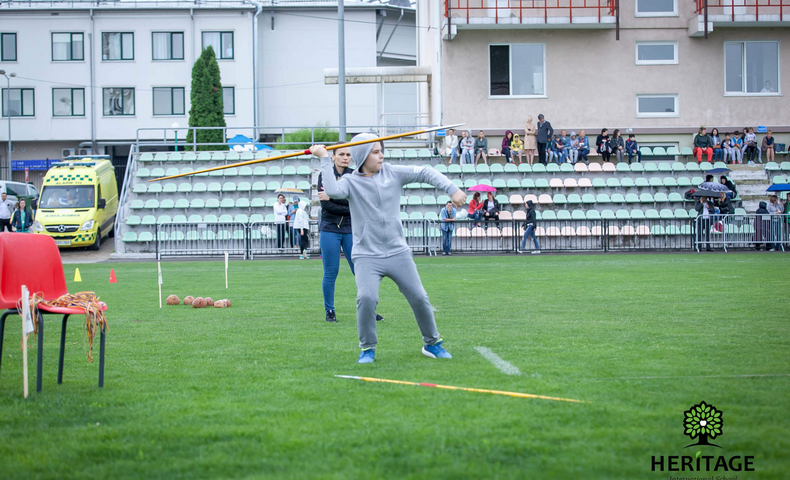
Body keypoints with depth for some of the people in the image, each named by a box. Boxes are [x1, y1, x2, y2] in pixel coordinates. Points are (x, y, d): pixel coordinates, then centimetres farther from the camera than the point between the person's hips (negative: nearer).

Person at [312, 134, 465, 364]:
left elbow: (426, 173, 1)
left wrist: (452, 190, -9)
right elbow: (333, 191, -25)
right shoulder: (351, 181, -4)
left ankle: (432, 343, 25)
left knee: (419, 297, 3)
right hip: (367, 256, -3)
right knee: (366, 298, -23)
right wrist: (325, 160, -23)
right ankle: (367, 348, -3)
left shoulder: (393, 173, 3)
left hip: (398, 253, 3)